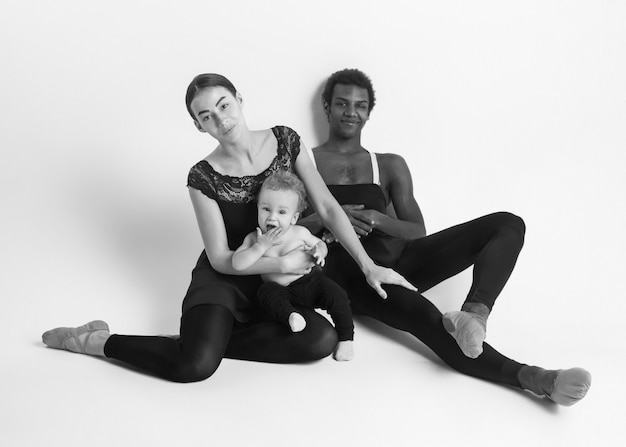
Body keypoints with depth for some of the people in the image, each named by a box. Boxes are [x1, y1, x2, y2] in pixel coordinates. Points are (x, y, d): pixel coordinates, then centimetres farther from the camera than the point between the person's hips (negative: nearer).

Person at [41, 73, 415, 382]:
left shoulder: (285, 141, -6)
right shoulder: (204, 177, -14)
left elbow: (327, 207, -7)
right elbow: (221, 259, -12)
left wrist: (369, 266, -13)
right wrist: (284, 263, -22)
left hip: (272, 283, 4)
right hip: (223, 279, -4)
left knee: (323, 340, -25)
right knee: (194, 366, -30)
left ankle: (206, 338, -12)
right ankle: (97, 341, -4)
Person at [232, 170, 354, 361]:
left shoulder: (299, 233, -4)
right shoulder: (254, 238, -5)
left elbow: (319, 243, 14)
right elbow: (237, 264, -17)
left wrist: (319, 251, -11)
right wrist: (262, 246, -25)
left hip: (310, 280, 0)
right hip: (281, 289, 0)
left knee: (336, 295, -22)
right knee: (265, 292, -30)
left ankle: (345, 338, -8)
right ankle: (290, 315, -35)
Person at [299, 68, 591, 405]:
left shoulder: (390, 166, 20)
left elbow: (418, 232, 12)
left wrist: (376, 218, -9)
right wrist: (325, 220, -14)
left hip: (397, 260, 5)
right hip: (348, 271, -4)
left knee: (508, 224, -12)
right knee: (421, 314, -37)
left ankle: (475, 312, -41)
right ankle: (530, 376, -50)